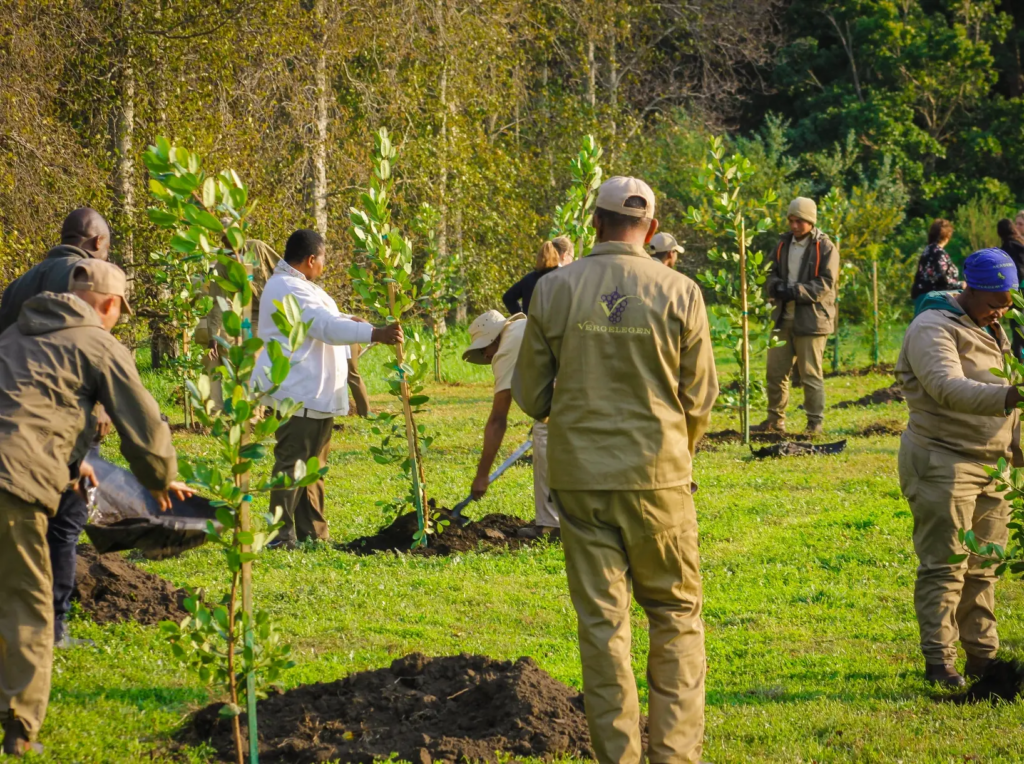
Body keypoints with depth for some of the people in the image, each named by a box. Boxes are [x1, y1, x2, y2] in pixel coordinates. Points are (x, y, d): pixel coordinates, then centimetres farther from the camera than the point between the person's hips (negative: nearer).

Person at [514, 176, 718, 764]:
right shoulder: (679, 294, -5)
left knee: (602, 622, 6)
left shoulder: (554, 290, -3)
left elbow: (531, 395, 3)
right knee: (677, 617, 11)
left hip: (580, 475, 1)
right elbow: (700, 399, 0)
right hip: (658, 476, -1)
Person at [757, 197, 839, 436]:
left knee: (811, 374, -2)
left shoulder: (825, 247, -7)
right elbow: (772, 273, 16)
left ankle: (816, 422, 6)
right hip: (784, 317, 6)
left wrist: (796, 291, -22)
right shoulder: (784, 244, 11)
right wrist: (776, 287, -8)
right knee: (776, 370, 8)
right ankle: (775, 420, 18)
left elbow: (826, 283, -13)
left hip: (811, 319, -6)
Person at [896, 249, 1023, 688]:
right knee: (945, 566, -7)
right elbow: (949, 388, -30)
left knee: (983, 566, 11)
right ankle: (938, 661, -2)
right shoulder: (933, 329, -14)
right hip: (944, 463, -8)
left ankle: (982, 656, 17)